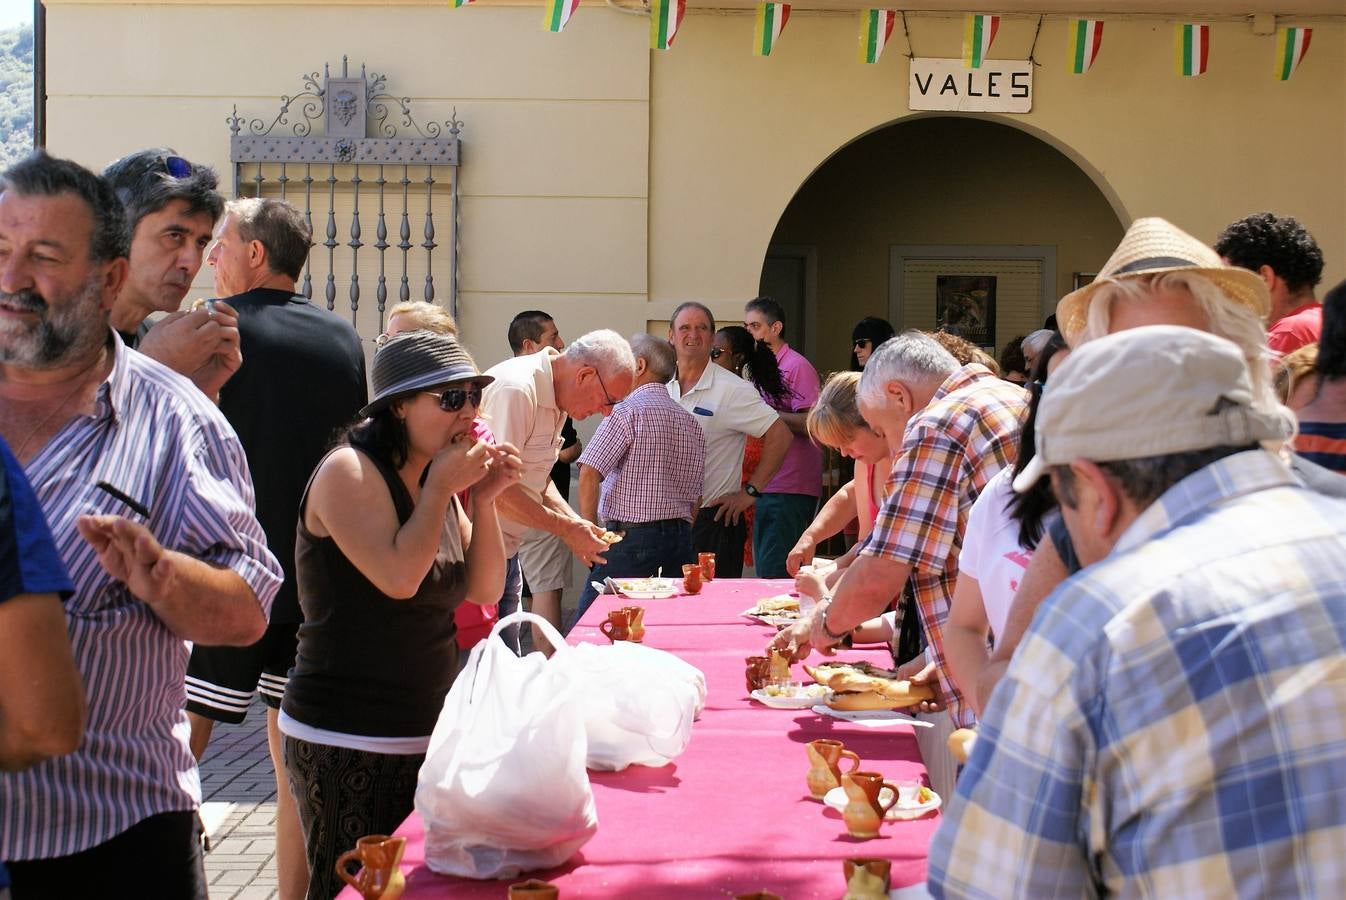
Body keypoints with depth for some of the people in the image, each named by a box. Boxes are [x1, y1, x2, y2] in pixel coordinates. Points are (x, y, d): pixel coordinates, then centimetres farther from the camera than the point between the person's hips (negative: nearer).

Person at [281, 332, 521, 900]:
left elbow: (485, 589, 9)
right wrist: (442, 487, -15)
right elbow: (398, 577, -25)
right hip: (348, 745, -8)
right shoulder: (349, 472, -13)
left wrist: (483, 500, -4)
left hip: (428, 737, 8)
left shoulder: (434, 480, 10)